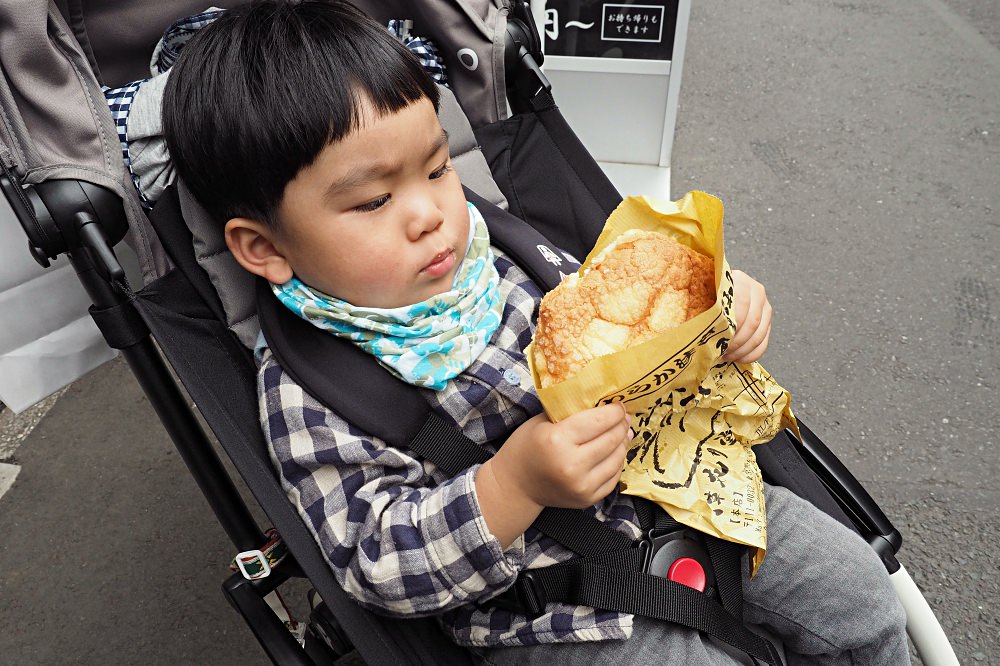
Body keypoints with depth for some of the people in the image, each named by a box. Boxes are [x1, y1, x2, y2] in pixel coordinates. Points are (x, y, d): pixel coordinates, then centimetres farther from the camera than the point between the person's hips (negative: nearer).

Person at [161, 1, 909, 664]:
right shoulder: (308, 398, -18)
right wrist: (517, 483, -35)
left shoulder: (497, 245, -5)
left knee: (861, 597, 12)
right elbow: (381, 565, -20)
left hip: (667, 485, 5)